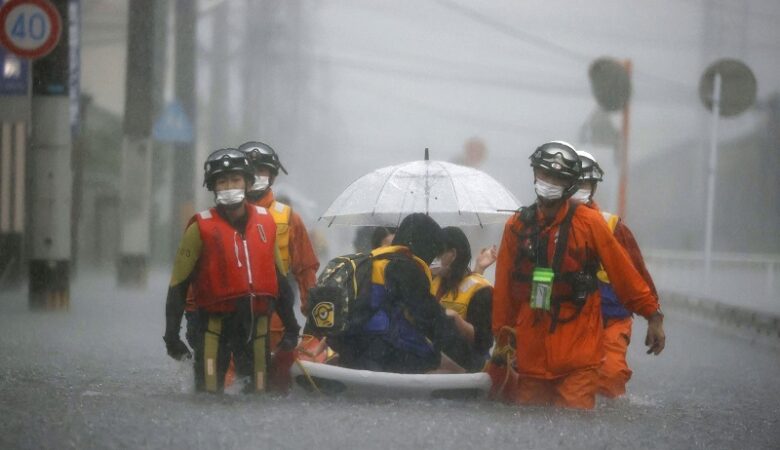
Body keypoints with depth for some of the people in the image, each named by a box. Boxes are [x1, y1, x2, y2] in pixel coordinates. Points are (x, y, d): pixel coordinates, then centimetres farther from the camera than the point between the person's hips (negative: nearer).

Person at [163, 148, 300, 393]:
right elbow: (178, 285, -2)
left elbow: (279, 278, 17)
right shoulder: (201, 227, -4)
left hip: (256, 323, 4)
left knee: (257, 392, 6)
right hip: (214, 324, -3)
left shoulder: (265, 222, 8)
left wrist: (291, 326, 15)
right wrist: (171, 335, -6)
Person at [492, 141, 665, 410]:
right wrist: (502, 336, 12)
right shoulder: (517, 226, 6)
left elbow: (624, 274, 0)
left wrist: (652, 315, -1)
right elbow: (504, 288, 11)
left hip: (578, 354, -3)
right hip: (530, 354, 3)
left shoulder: (588, 223, -2)